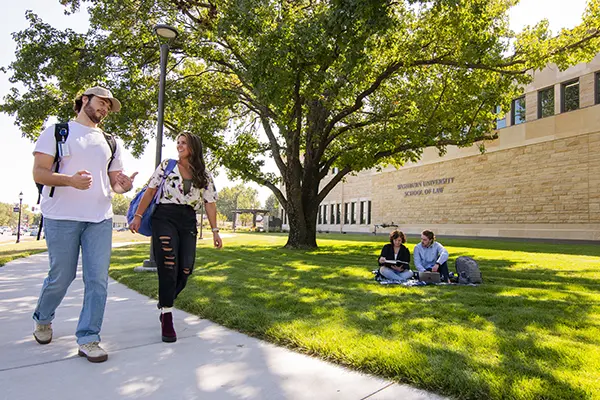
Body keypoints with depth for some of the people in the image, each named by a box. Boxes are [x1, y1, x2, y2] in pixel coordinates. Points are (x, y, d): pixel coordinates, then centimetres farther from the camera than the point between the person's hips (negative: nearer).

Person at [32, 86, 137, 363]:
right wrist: (70, 180, -24)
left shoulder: (110, 143, 17)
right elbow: (38, 173, -5)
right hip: (62, 218, -3)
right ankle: (42, 319, 37)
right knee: (61, 277, 7)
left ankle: (88, 339, 8)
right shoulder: (57, 132, 5)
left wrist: (125, 185, -10)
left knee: (98, 280, -2)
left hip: (100, 219, 3)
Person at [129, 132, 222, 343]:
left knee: (185, 270, -1)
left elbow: (210, 203, 8)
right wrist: (138, 216, -4)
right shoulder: (166, 165, 7)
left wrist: (215, 231, 3)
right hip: (165, 218, -2)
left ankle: (165, 302, 28)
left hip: (188, 223, 3)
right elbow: (150, 190, 4)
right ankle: (167, 319, 0)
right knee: (168, 267, -10)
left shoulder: (205, 175, 10)